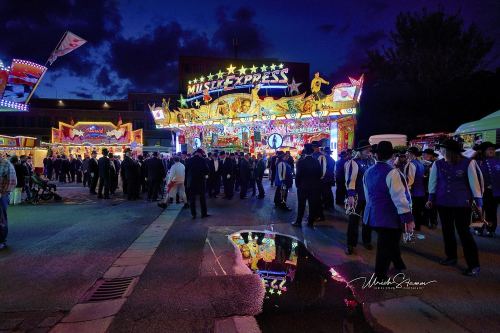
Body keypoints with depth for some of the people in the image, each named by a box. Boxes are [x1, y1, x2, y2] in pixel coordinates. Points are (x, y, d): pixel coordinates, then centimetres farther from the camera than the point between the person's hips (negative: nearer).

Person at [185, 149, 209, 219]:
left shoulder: (189, 160, -4)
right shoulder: (202, 160, -11)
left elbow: (186, 171, 1)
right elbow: (207, 171, -10)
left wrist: (188, 178, 13)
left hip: (191, 182, 1)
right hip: (200, 181, -1)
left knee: (192, 199, 8)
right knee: (202, 198, 10)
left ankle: (193, 214, 9)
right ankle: (204, 213, 13)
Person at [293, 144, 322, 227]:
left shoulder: (301, 162, -14)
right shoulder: (317, 162, -4)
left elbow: (298, 175, -13)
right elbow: (319, 174, 1)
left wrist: (297, 184, 0)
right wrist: (315, 182, 13)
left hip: (303, 186, -2)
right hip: (314, 187, 3)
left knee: (301, 205, 6)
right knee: (313, 204, 10)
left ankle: (298, 222, 11)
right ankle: (310, 222, 16)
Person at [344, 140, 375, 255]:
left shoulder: (372, 161, 6)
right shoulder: (354, 162, -12)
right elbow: (350, 179, -18)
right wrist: (350, 195, -25)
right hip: (357, 196, -6)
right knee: (354, 220, 1)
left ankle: (367, 241, 33)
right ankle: (351, 245, 11)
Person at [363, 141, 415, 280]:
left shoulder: (368, 172, 6)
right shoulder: (392, 172, -18)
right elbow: (399, 198, -21)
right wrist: (408, 218, -17)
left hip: (374, 215, 7)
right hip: (389, 217, -7)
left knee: (390, 242, 26)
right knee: (386, 247, 5)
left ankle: (399, 265, 45)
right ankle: (380, 278, 15)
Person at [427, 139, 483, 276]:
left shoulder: (467, 163, -10)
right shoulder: (438, 164, -2)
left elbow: (474, 182, -6)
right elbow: (433, 181, 7)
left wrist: (478, 202, -6)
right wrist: (431, 198, 10)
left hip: (461, 203, -4)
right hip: (443, 202, 4)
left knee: (463, 231, -4)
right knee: (447, 230, 14)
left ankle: (474, 265, 7)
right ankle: (451, 257, 32)